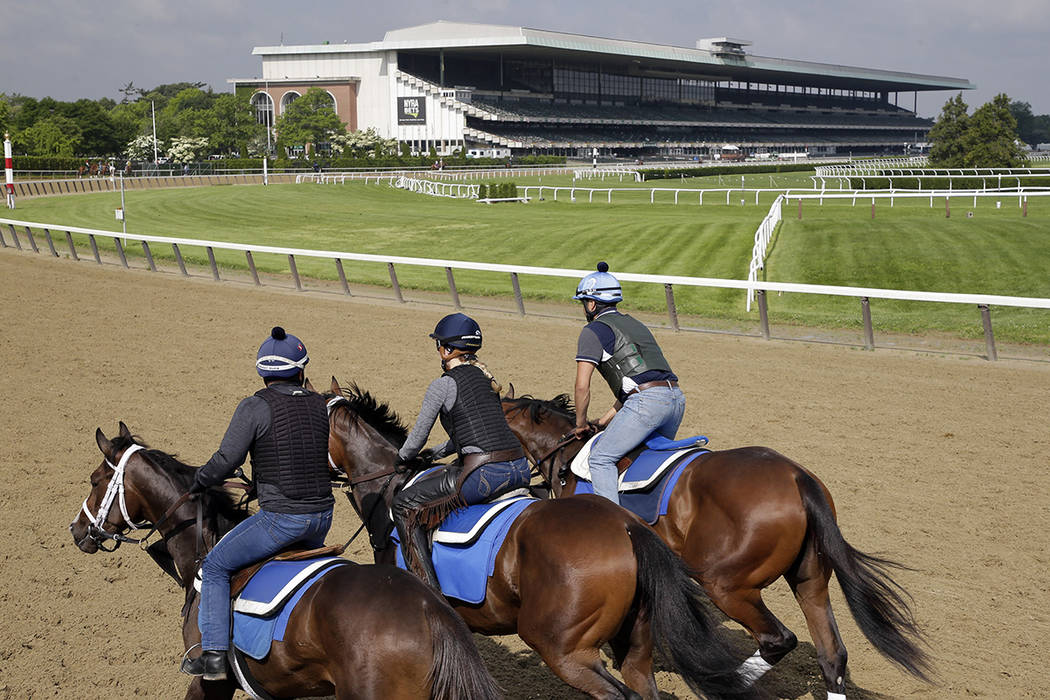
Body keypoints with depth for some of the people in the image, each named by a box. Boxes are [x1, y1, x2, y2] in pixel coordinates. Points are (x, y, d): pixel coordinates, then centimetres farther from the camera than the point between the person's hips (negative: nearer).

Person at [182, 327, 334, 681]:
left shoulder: (255, 407, -11)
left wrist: (197, 483, 4)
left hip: (280, 518, -6)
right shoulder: (320, 405, 6)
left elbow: (225, 461, -15)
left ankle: (214, 654, 4)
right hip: (323, 515, 6)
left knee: (215, 566, 10)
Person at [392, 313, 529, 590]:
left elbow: (417, 438, 7)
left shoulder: (442, 385, -1)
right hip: (520, 468, 8)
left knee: (405, 505, 5)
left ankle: (429, 588, -1)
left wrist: (401, 459, 27)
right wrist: (439, 452, 40)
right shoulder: (485, 378, 21)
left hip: (485, 472, -8)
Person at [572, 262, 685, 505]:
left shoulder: (594, 330, 4)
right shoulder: (634, 324, 30)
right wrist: (606, 419, 31)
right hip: (676, 397, 8)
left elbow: (582, 386, -3)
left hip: (647, 401, -8)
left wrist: (581, 424, 12)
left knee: (600, 458, -3)